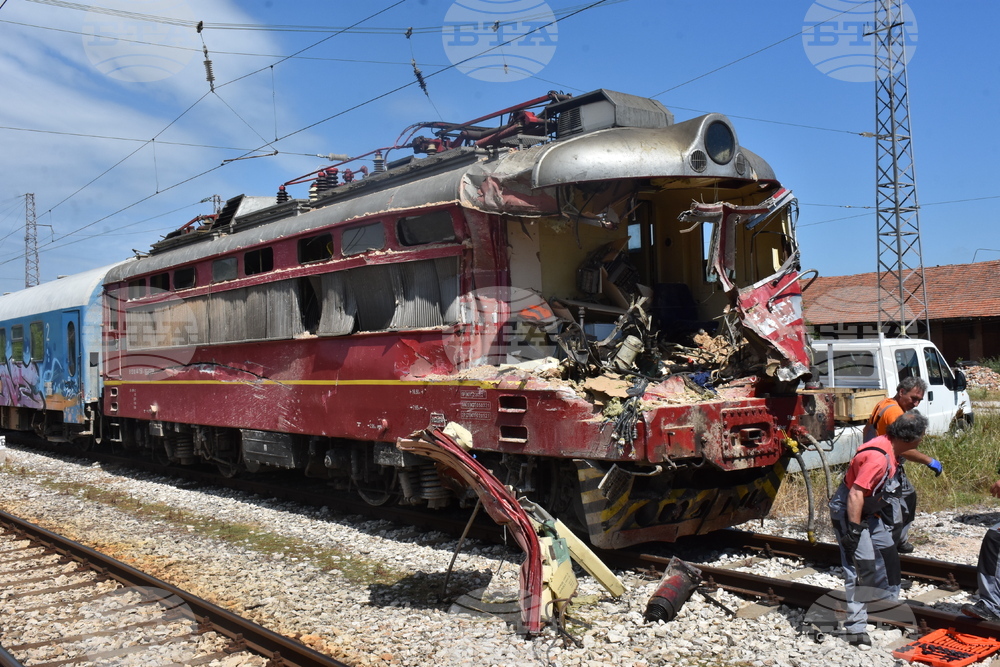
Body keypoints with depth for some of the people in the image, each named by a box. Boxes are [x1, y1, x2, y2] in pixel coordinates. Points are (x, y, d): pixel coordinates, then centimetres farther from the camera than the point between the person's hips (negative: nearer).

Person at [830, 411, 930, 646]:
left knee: (887, 557, 20)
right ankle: (854, 627, -6)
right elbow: (855, 495, -32)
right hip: (848, 512, -10)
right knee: (861, 566, -12)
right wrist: (854, 530, -29)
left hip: (871, 512, 10)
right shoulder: (877, 458, -31)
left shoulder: (891, 449, 0)